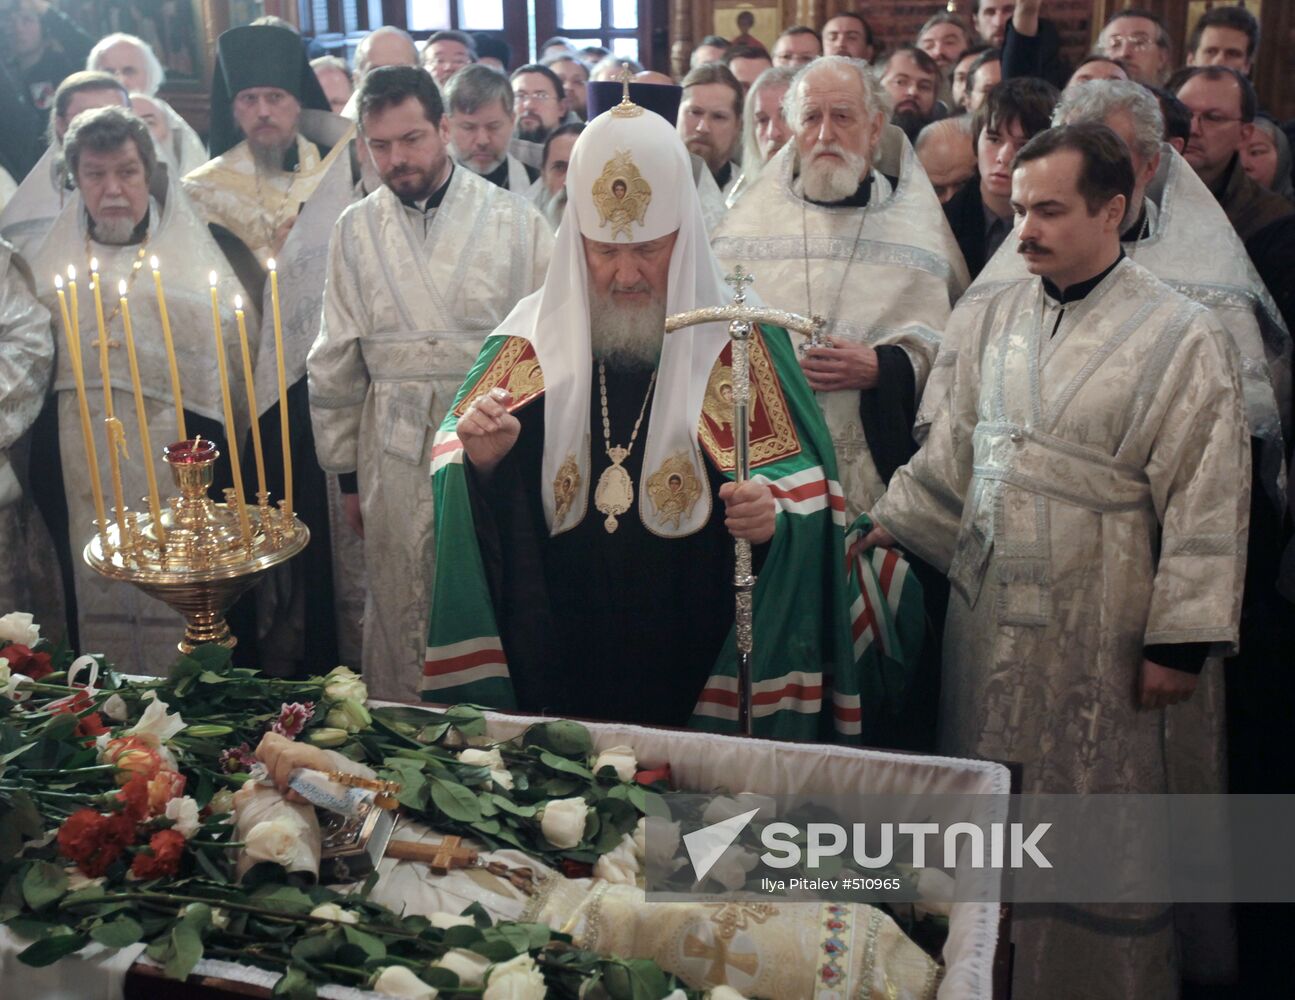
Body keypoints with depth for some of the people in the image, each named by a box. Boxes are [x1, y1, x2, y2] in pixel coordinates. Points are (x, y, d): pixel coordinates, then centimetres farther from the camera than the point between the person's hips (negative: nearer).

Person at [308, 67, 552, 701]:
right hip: (396, 455, 2)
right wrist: (346, 473, 10)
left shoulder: (514, 220, 0)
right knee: (399, 617, 8)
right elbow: (335, 364, 11)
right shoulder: (356, 230, 7)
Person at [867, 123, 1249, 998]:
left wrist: (1180, 642, -12)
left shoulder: (1183, 337, -9)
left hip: (1102, 638, -5)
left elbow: (1205, 502, -10)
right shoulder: (993, 318, 6)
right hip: (989, 620, 5)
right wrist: (889, 529, 10)